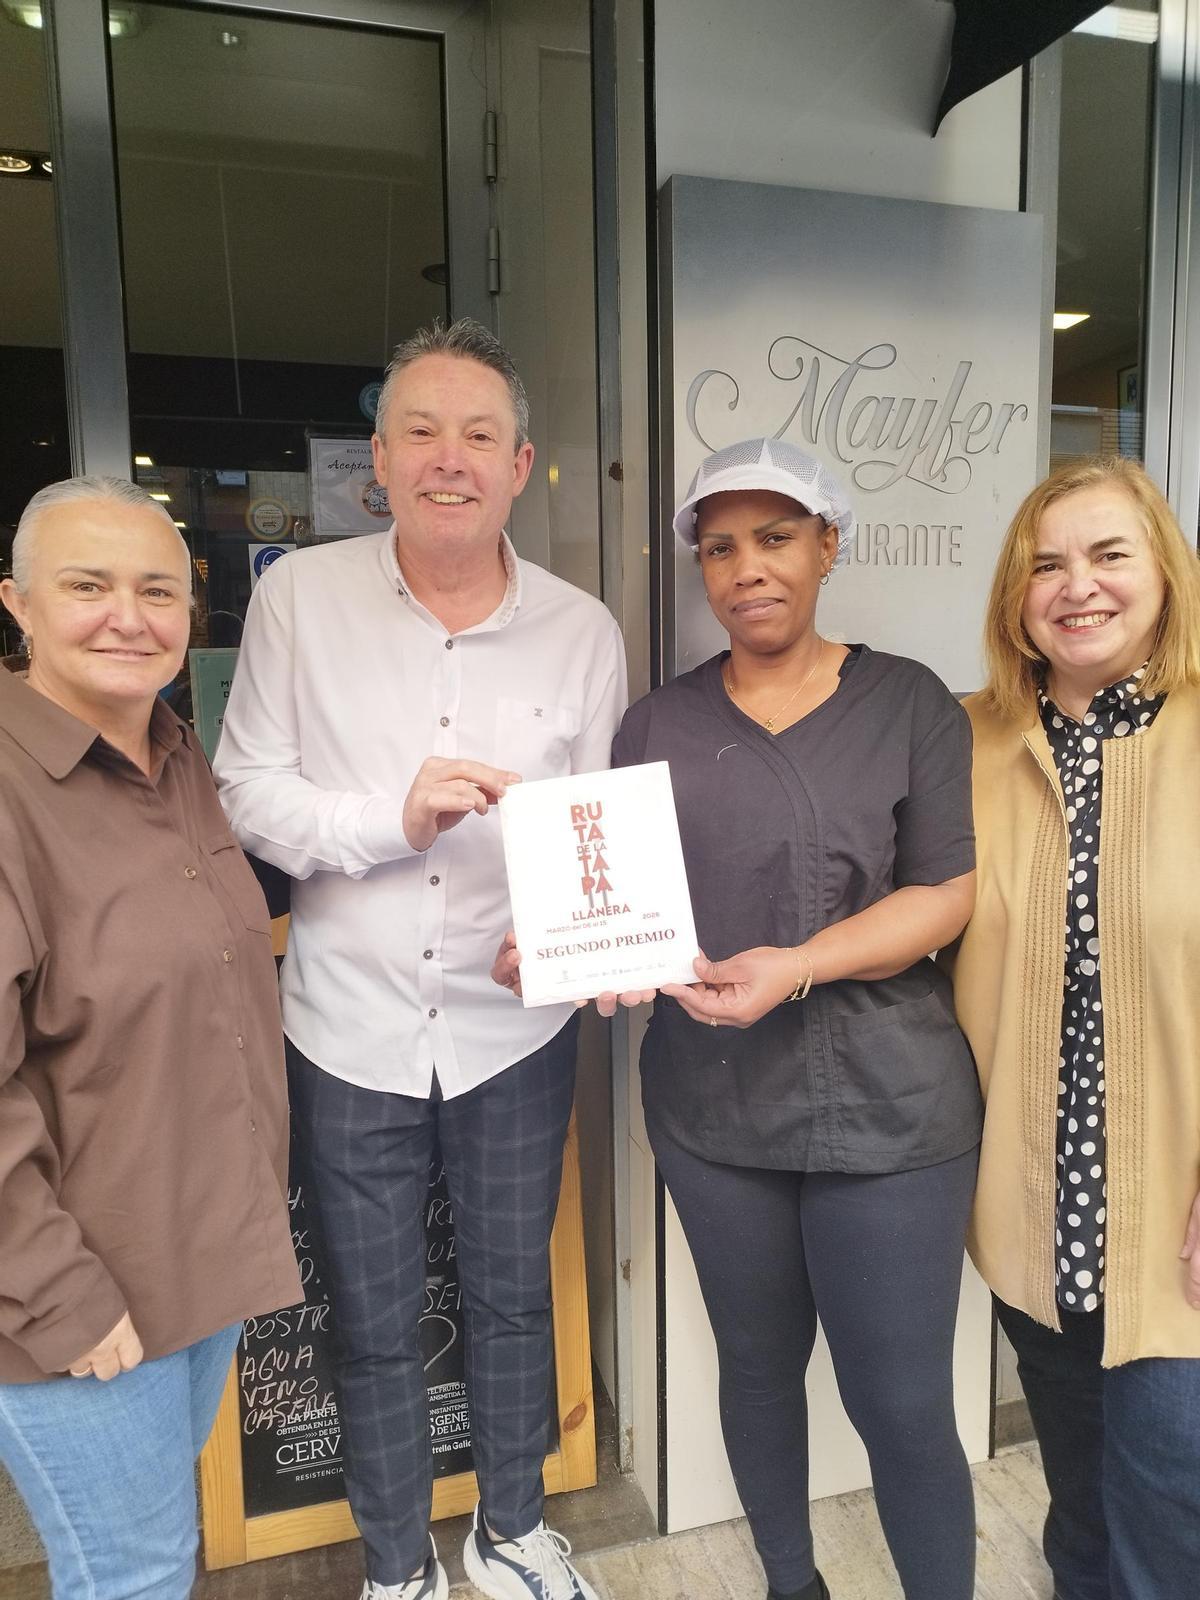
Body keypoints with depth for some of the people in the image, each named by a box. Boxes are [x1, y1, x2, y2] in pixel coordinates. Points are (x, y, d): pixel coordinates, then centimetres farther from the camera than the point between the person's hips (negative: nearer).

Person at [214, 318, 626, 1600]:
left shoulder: (584, 632, -4)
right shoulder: (299, 594, -6)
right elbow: (246, 795, -6)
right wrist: (392, 817, -21)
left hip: (515, 1029, 1)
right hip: (349, 1030, 0)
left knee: (512, 1297, 21)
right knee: (372, 1325, 17)